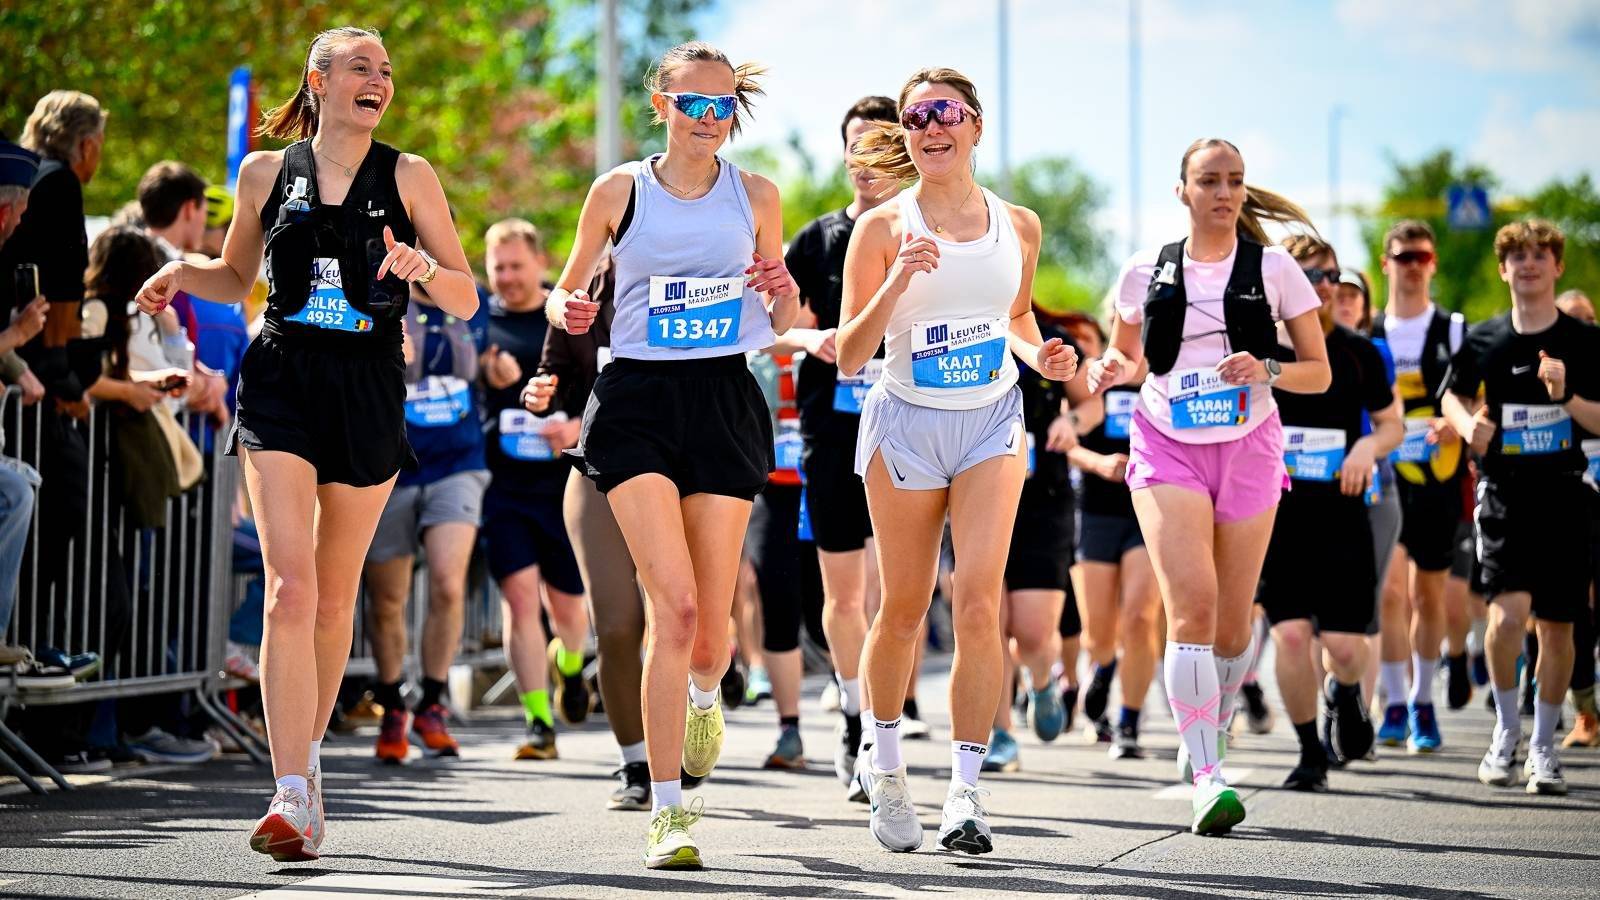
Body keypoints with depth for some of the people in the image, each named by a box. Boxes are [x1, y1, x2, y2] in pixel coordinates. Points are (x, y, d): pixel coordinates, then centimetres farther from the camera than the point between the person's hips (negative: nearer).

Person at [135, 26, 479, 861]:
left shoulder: (407, 177, 3)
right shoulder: (266, 173, 6)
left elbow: (466, 299, 2)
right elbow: (238, 277, 21)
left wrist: (421, 268, -19)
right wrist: (181, 272, 0)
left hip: (369, 392, 1)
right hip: (280, 381, -1)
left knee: (335, 601, 10)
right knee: (289, 590, -15)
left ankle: (306, 758, 31)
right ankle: (294, 797, -20)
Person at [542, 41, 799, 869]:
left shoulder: (754, 195, 8)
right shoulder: (619, 191, 4)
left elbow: (782, 325, 15)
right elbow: (566, 290, 14)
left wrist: (783, 298, -8)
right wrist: (567, 311, -10)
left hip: (724, 403, 2)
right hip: (637, 401, -2)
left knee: (707, 624, 1)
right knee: (673, 603, -17)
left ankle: (704, 695, 41)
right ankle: (666, 810, -10)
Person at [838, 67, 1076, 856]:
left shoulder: (1018, 226, 3)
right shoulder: (883, 229, -7)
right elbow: (849, 355, -9)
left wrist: (1039, 354, -1)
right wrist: (898, 282, -24)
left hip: (992, 422, 1)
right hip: (906, 425, -1)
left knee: (978, 602, -14)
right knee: (904, 609, 8)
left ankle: (965, 790, -11)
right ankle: (883, 762, 33)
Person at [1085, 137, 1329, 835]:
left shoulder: (1274, 268, 2)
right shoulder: (1147, 273, 4)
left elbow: (1320, 373, 5)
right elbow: (1126, 353, 20)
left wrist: (1266, 370, -15)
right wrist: (1112, 370, -4)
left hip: (1247, 447, 1)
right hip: (1167, 444, -1)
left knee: (1232, 620, 6)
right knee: (1192, 604, -18)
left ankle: (1206, 736, 35)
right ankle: (1206, 778, -21)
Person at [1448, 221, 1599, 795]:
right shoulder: (1483, 341, 4)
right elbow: (1454, 398, 19)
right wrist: (1467, 425, -3)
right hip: (1503, 493, 0)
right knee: (1508, 613, -18)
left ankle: (1543, 746, 20)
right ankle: (1506, 727, 5)